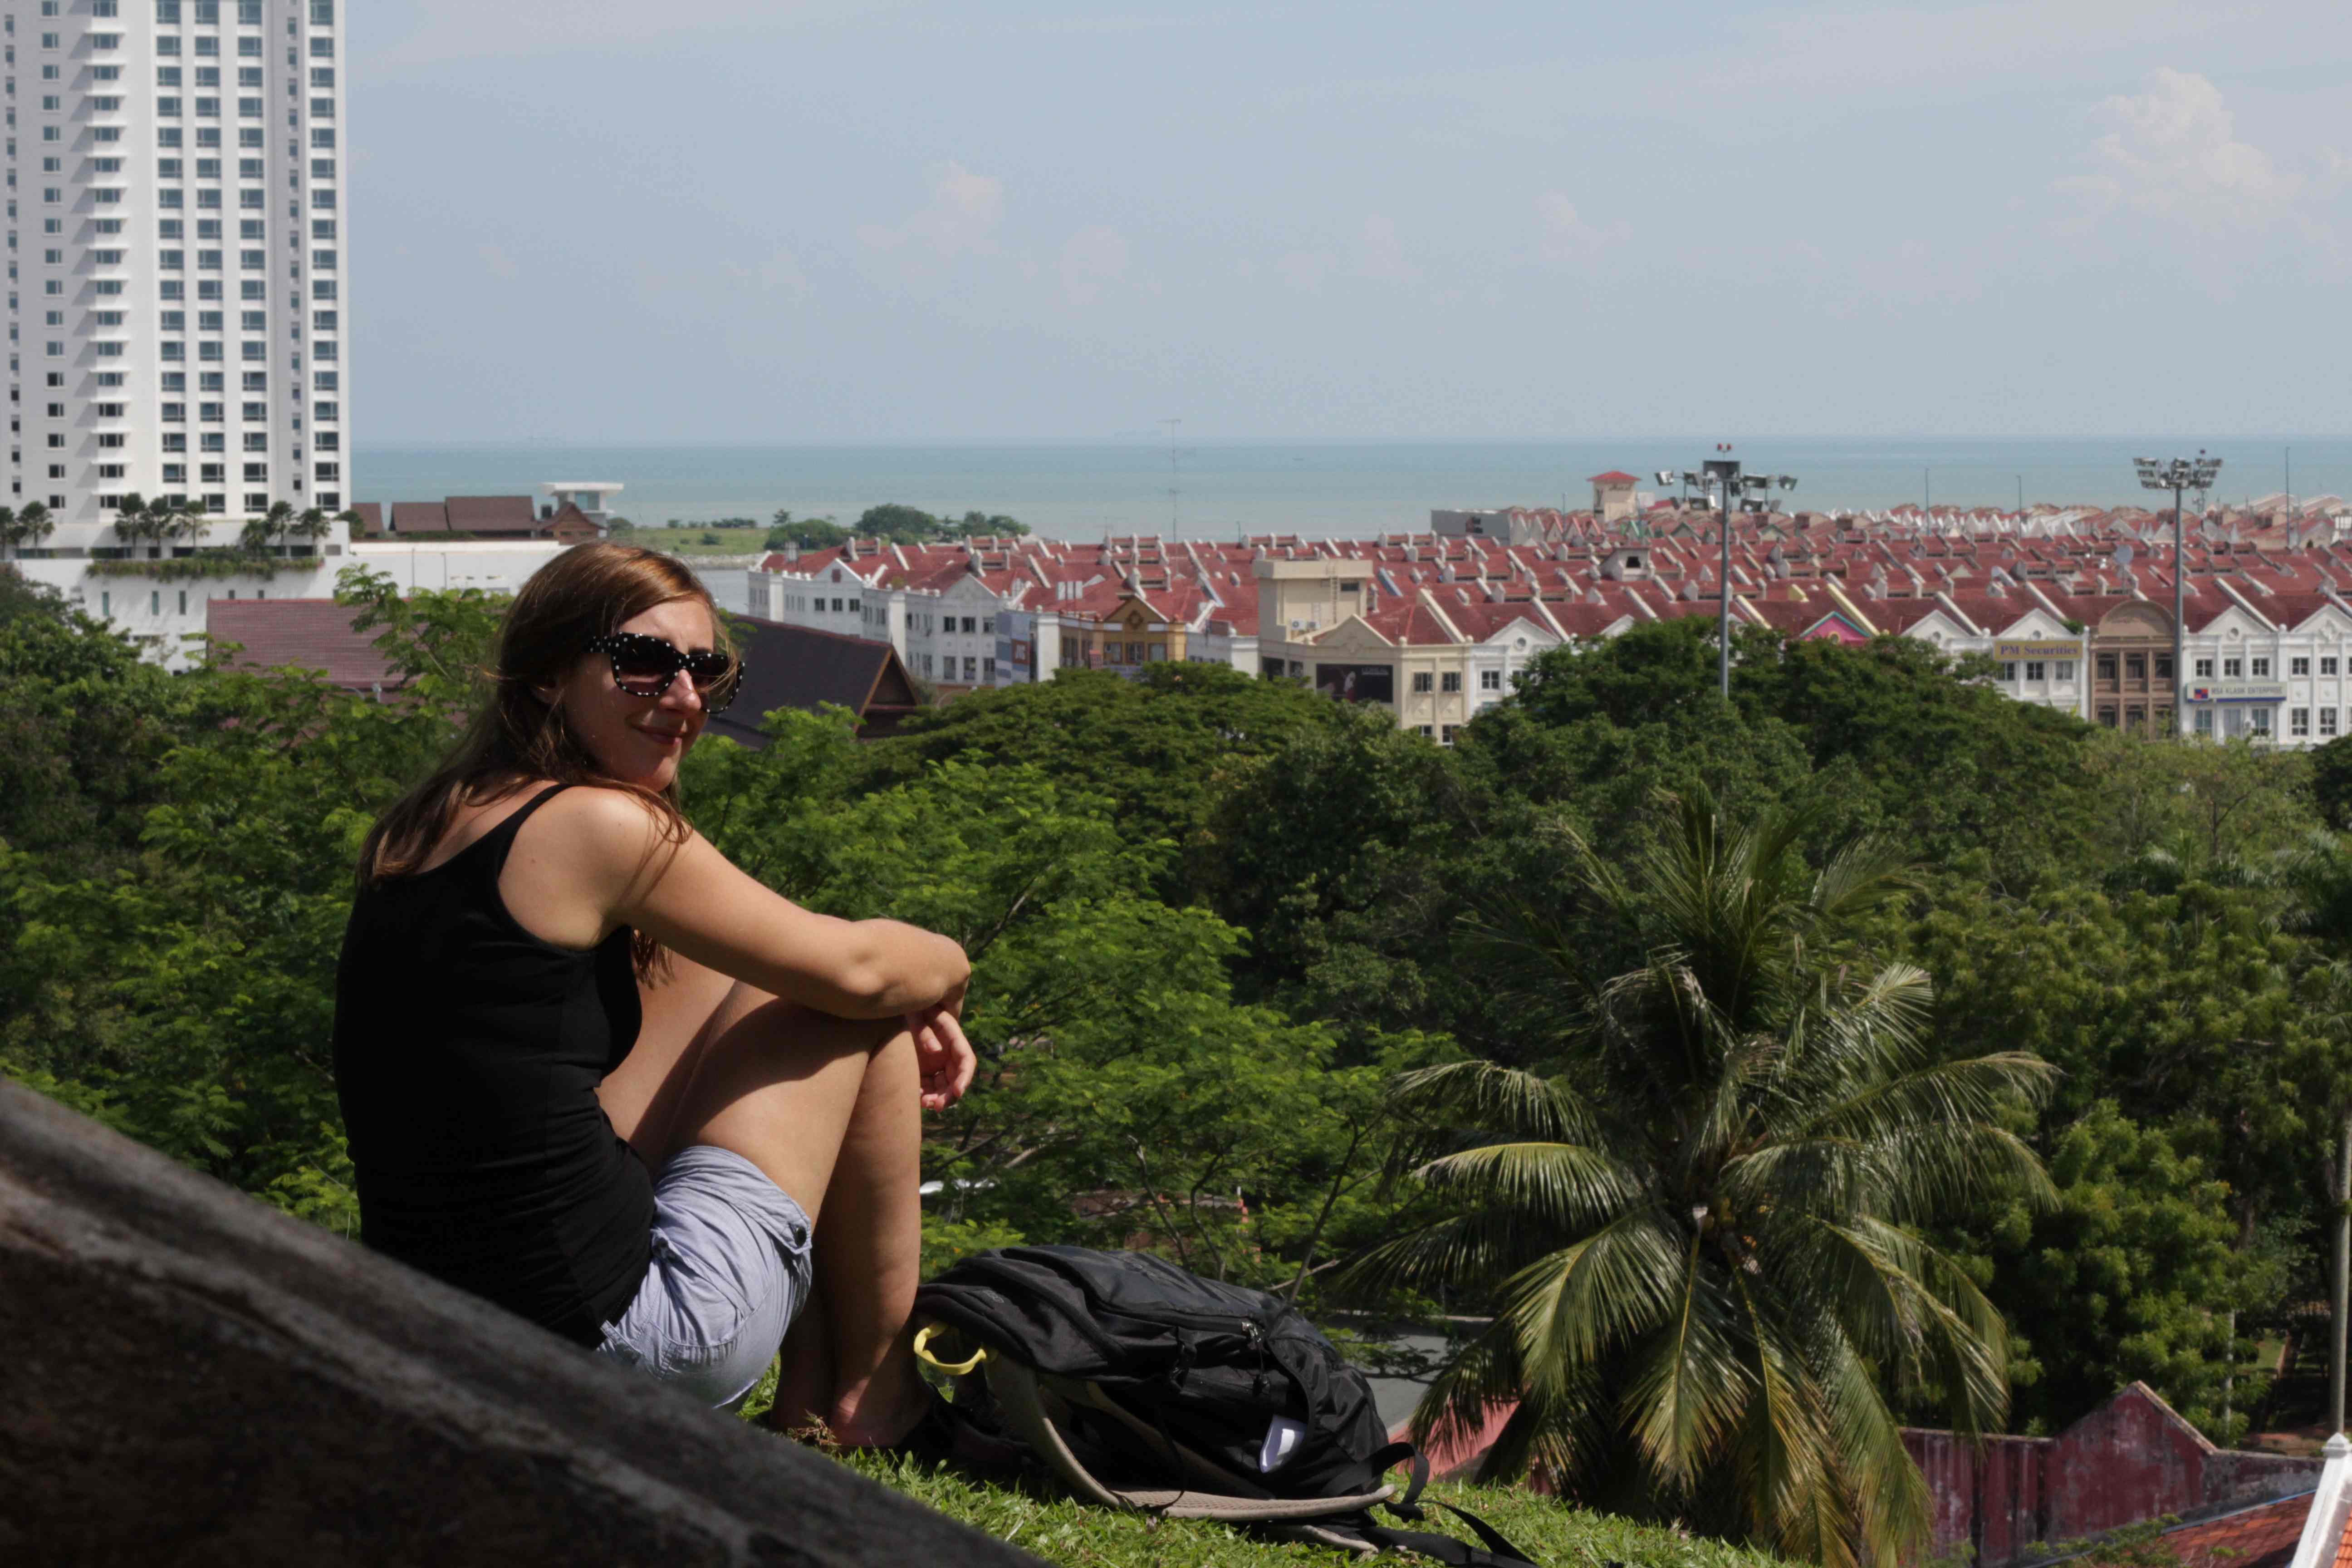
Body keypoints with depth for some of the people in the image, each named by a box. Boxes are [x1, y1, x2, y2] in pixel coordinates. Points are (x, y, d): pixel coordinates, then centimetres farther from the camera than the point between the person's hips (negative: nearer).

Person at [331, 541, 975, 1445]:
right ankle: (875, 1391, 17)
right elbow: (855, 971, -4)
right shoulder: (596, 827, -13)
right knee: (865, 1012, 7)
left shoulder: (414, 834, 12)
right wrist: (946, 970, 20)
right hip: (627, 1341, -9)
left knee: (713, 977, 25)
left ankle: (809, 1371, 25)